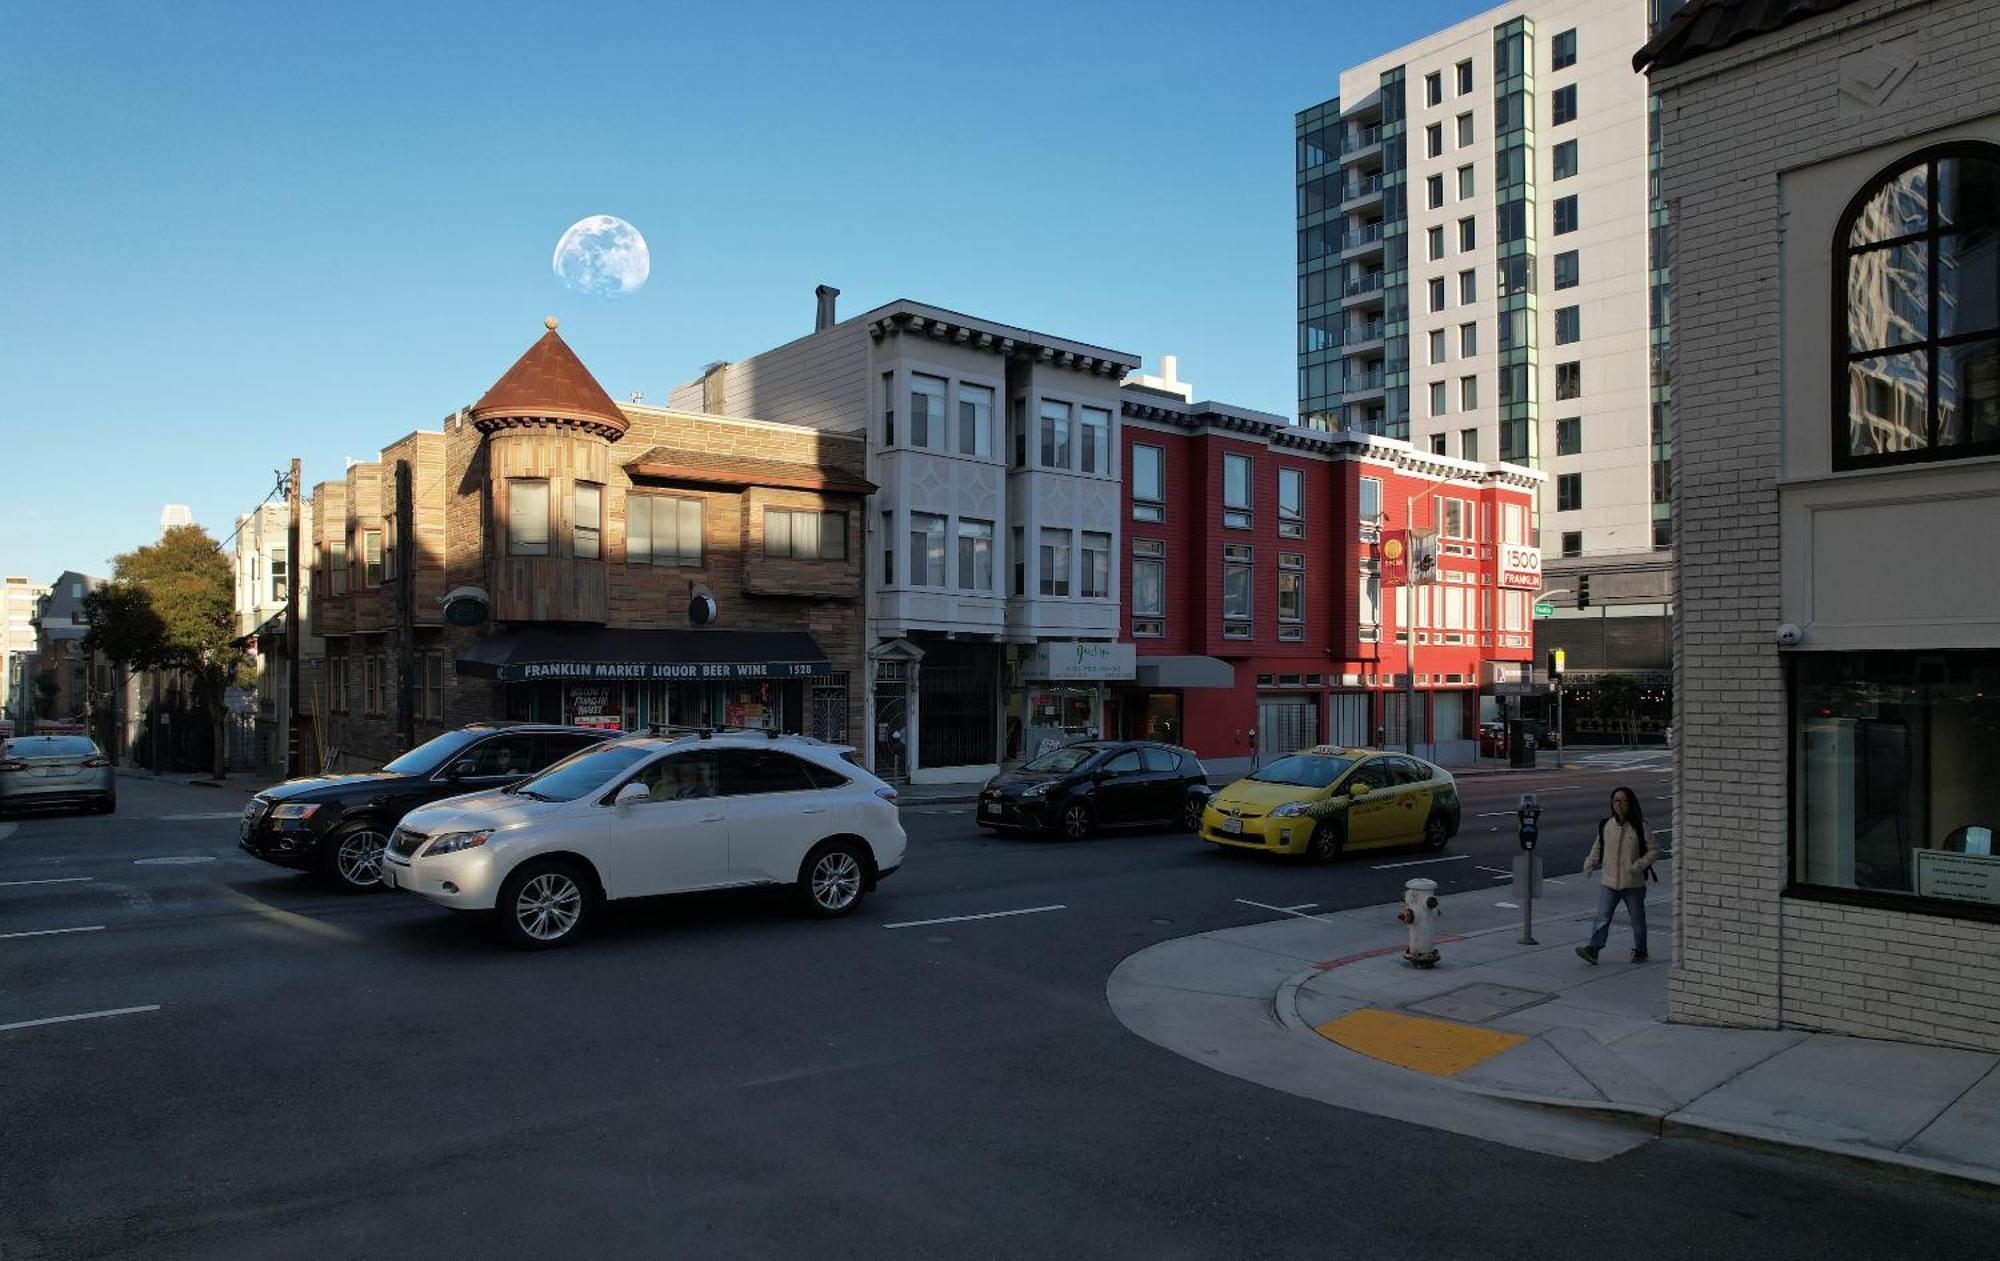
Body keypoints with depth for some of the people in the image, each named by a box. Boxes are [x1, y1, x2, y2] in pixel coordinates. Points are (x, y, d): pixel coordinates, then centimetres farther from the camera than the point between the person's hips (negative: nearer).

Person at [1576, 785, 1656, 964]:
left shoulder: (1639, 827, -6)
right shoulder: (1605, 825, 3)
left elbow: (1653, 850, -3)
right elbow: (1598, 848, 15)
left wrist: (1640, 864, -19)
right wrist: (1590, 863, -2)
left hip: (1633, 883, -2)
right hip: (1609, 882, 2)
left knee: (1637, 920, 12)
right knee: (1602, 917, -8)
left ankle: (1640, 951, 29)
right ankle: (1593, 949, -13)